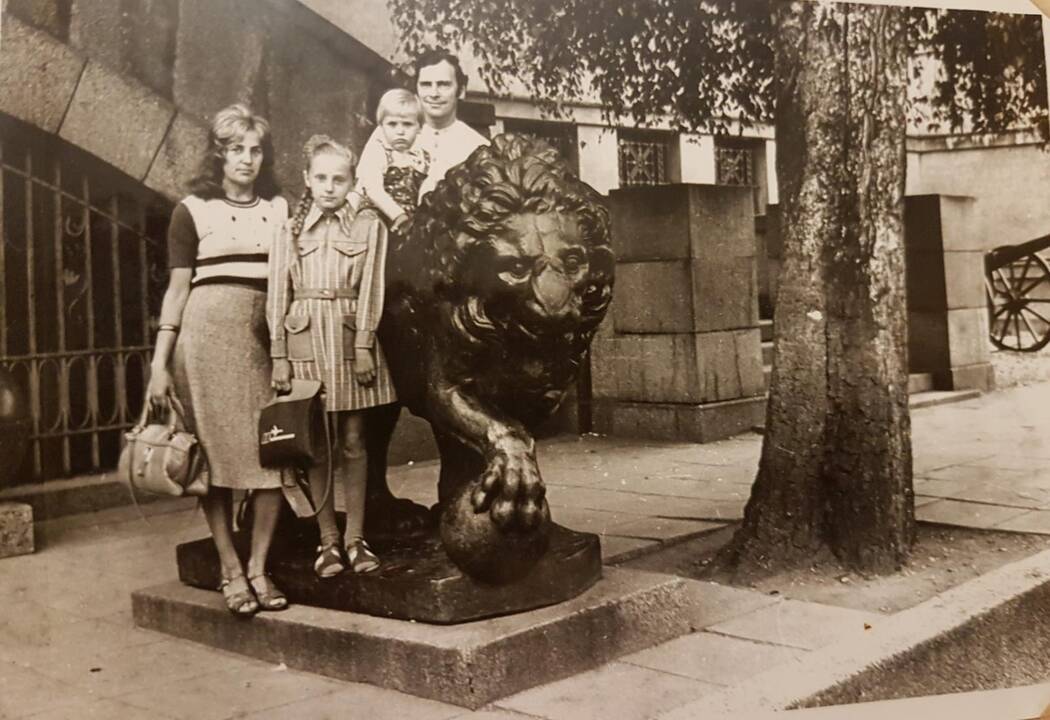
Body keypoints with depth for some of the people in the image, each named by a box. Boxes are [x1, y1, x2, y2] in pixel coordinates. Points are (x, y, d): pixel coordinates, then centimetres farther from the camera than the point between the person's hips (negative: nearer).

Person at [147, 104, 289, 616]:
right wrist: (160, 362, -1)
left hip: (267, 338, 3)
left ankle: (259, 568, 7)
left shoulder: (280, 209, 15)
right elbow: (178, 289, 5)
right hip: (209, 334, -2)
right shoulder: (193, 209, 7)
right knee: (216, 456, -2)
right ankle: (230, 570, 8)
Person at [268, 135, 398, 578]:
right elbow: (277, 297, 5)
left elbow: (370, 293, 1)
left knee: (353, 442, 3)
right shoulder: (290, 233, 9)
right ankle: (328, 540, 11)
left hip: (351, 340, -1)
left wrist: (364, 345, -9)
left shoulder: (369, 230, 7)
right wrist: (279, 355, -2)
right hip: (305, 342, 1)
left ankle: (355, 537, 12)